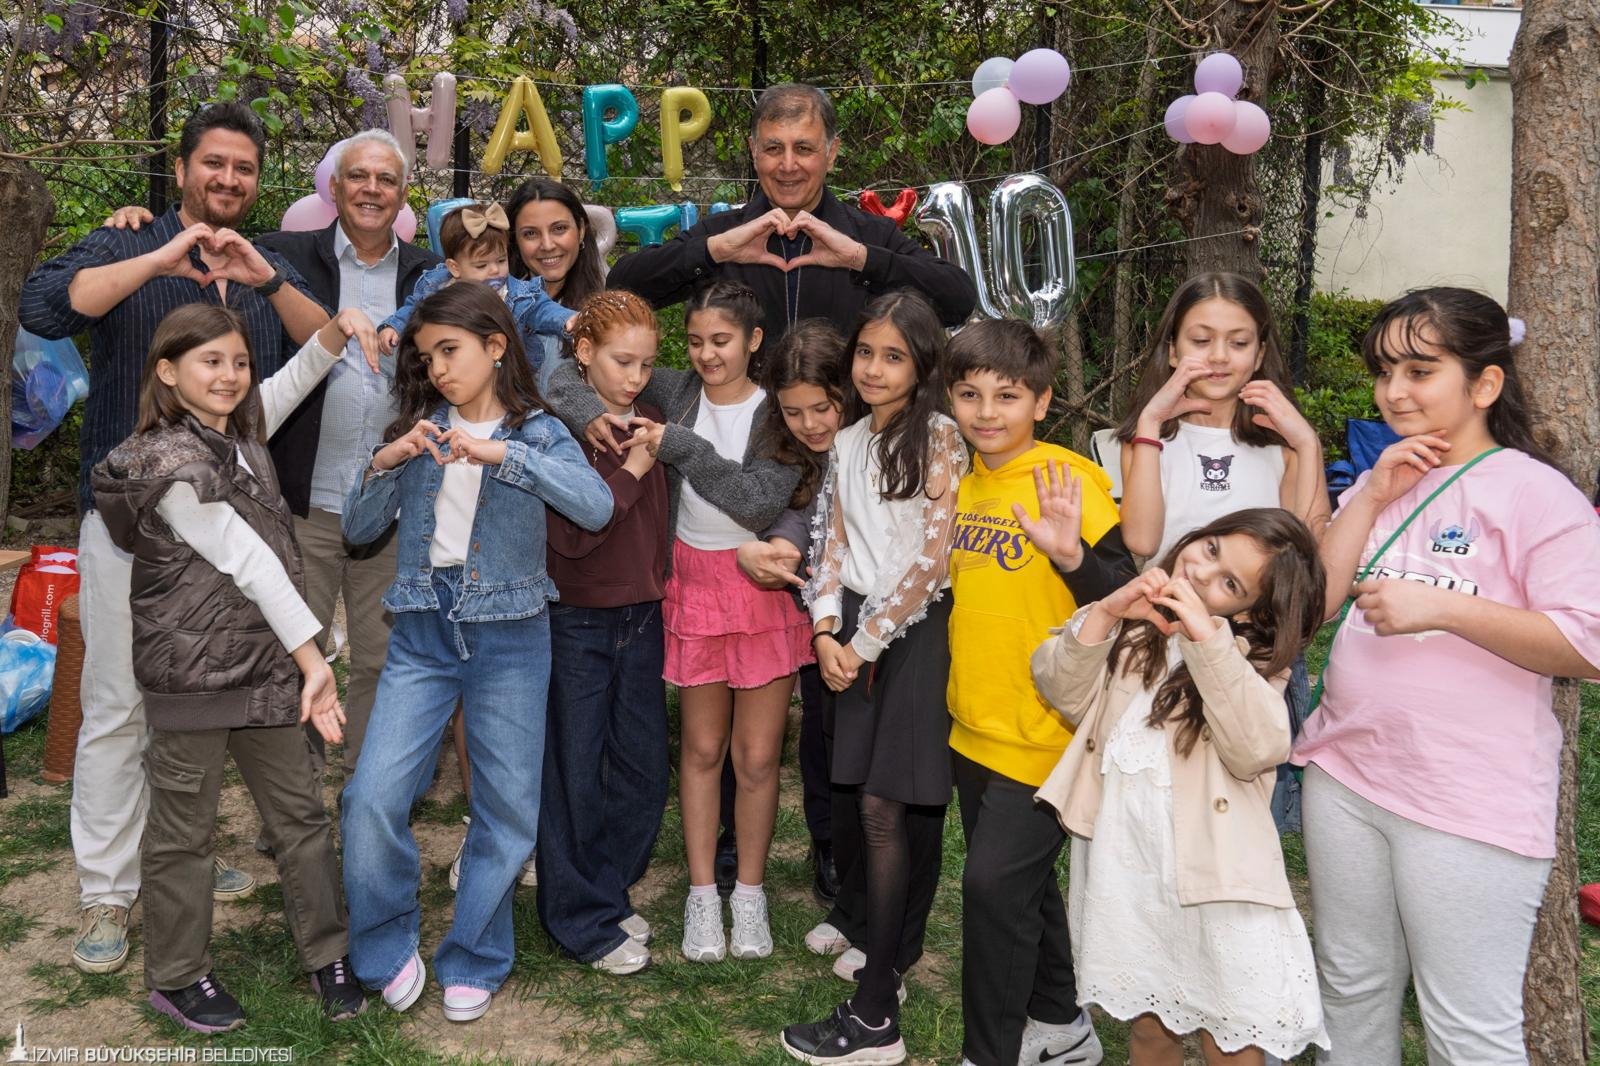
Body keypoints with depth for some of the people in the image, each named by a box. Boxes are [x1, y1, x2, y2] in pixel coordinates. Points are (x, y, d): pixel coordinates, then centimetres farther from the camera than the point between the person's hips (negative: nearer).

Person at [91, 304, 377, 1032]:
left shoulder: (240, 431, 8)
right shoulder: (173, 467, -17)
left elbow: (294, 380, 17)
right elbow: (250, 563, -17)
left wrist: (337, 330, -4)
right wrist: (313, 659, -16)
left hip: (264, 663, 7)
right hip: (192, 673, -7)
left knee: (301, 813, 10)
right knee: (185, 829, 7)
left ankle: (328, 955, 22)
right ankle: (177, 977, 23)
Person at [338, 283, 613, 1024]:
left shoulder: (537, 433, -2)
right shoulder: (418, 432, 7)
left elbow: (597, 507, -20)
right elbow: (357, 530, 6)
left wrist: (505, 454, -27)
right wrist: (385, 464, -11)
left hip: (509, 637, -2)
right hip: (422, 634, 2)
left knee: (507, 809, 5)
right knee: (372, 798, -8)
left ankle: (472, 962, 24)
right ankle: (388, 949, 15)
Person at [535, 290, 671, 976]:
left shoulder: (649, 424, 6)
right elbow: (570, 533, -21)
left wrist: (660, 591, 6)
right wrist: (632, 469, -18)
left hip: (642, 617, 6)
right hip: (576, 622, -6)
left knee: (644, 771, 11)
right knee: (575, 773, 5)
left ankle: (606, 893, 31)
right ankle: (584, 919, 20)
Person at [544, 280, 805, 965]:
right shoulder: (675, 393, -1)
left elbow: (759, 501, -22)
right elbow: (568, 373, 1)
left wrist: (679, 445, -24)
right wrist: (587, 413, -20)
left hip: (764, 587, -2)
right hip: (693, 582, 2)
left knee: (757, 754, 6)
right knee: (702, 748, 11)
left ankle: (750, 893, 24)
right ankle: (702, 894, 24)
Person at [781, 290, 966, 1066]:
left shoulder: (938, 439, -8)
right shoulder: (847, 443, 12)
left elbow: (930, 559, -14)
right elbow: (832, 540, 13)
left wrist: (867, 641, -9)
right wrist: (828, 632, -1)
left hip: (915, 631, -5)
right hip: (857, 633, 6)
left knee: (884, 808, -7)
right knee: (883, 805, 7)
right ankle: (886, 953, 22)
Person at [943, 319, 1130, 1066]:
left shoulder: (1070, 482, -15)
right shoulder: (964, 484, 6)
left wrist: (1071, 554, -37)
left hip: (1045, 732, -7)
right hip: (974, 725, 7)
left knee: (995, 882, -6)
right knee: (1023, 880, 19)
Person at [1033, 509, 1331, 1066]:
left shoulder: (1255, 654, -1)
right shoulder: (1133, 618, 9)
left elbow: (1257, 751, -19)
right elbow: (1064, 694, -1)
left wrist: (1206, 636, -24)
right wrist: (1105, 613, -15)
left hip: (1210, 869, -3)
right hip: (1121, 857, 3)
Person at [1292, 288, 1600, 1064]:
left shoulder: (1534, 491, -9)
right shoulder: (1382, 483, 11)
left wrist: (1443, 607, -23)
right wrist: (1372, 498, -4)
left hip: (1471, 803, -6)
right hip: (1346, 775, 7)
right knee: (1352, 987, 21)